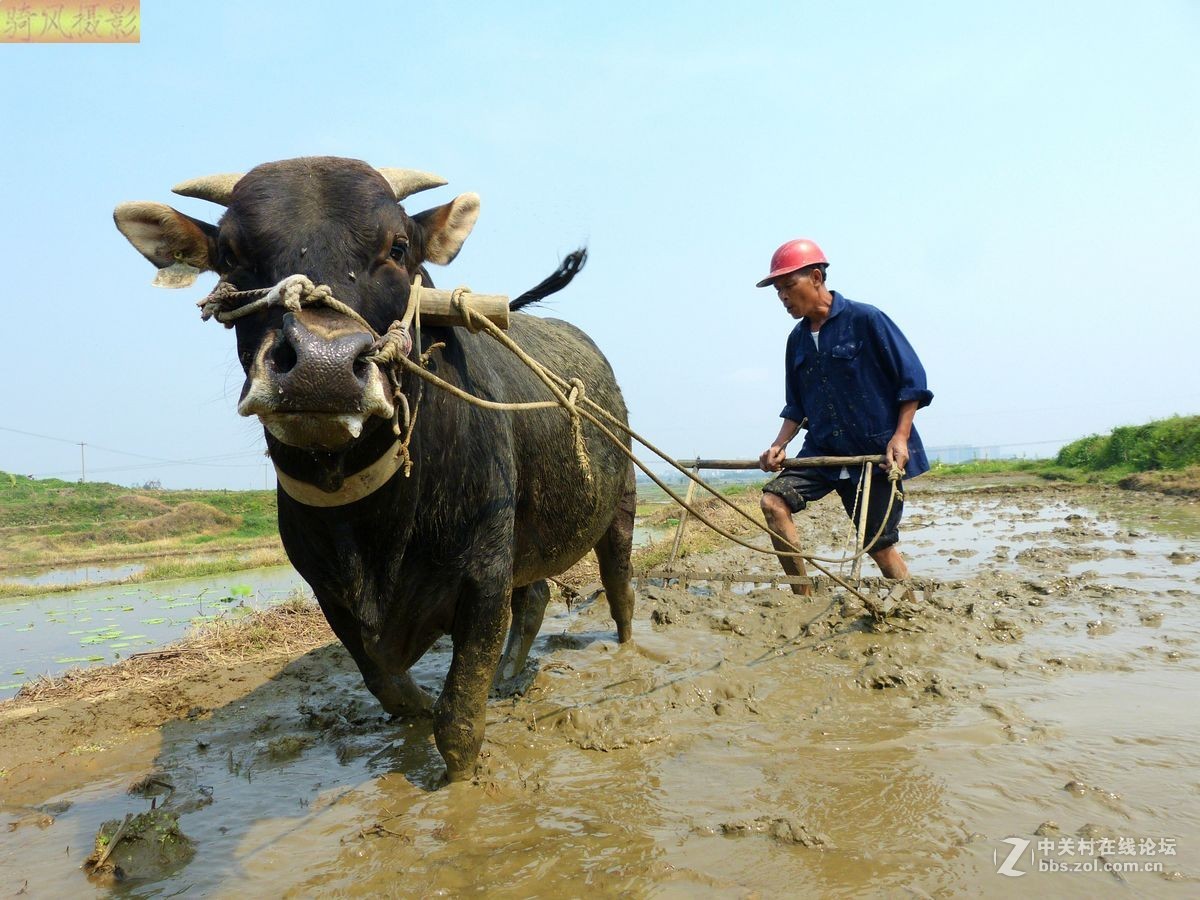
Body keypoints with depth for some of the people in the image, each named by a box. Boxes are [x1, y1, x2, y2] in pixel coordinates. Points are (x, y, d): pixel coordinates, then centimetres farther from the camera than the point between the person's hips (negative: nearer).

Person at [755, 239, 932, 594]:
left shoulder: (865, 319, -8)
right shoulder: (797, 340, 10)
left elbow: (912, 378, -7)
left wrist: (900, 437, -15)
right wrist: (780, 445, 0)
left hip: (876, 453, -5)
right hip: (822, 451, 6)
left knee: (879, 544, 0)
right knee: (773, 500, -16)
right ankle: (803, 597, -9)